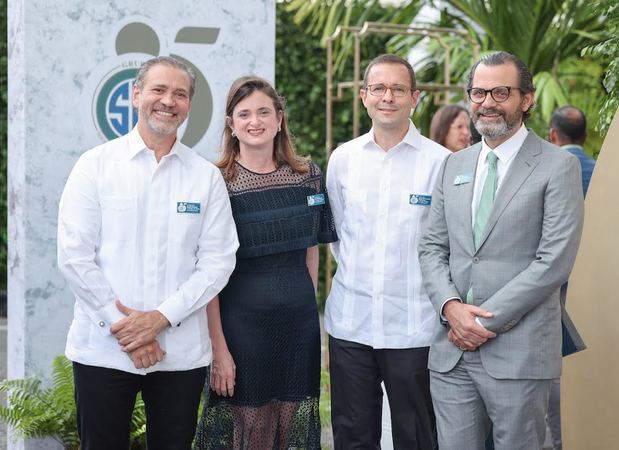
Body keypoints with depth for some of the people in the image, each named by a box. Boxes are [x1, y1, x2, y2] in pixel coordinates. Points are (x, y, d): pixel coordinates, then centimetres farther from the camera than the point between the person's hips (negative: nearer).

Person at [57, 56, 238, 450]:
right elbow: (74, 255, -4)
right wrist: (123, 328, -10)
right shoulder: (95, 165, 2)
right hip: (103, 348, -1)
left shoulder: (207, 176, 6)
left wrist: (160, 318, -11)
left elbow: (218, 261, 0)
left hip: (181, 353, 2)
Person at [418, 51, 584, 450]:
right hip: (452, 350, 5)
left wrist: (486, 320, -13)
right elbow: (432, 248, 12)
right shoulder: (454, 166, 14)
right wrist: (451, 307, -7)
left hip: (519, 353, -4)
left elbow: (553, 262, -11)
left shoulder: (558, 167, -4)